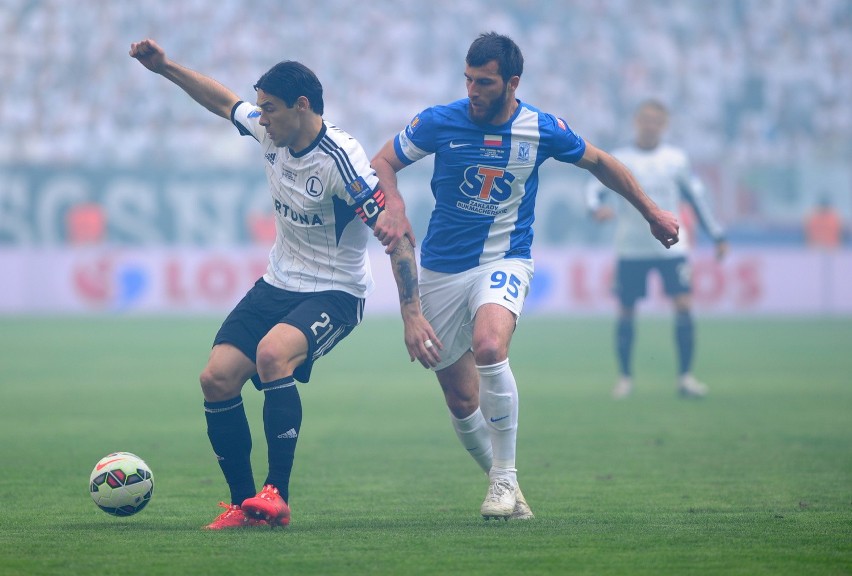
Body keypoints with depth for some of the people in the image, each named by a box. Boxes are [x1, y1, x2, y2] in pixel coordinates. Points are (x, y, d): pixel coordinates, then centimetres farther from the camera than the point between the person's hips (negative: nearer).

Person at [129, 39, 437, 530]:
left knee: (272, 354, -34)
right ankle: (244, 504, 5)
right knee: (218, 377, -8)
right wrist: (165, 67, 17)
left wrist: (413, 314, -27)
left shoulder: (341, 159, -23)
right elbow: (225, 102, 21)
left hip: (334, 293, -8)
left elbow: (396, 233, -24)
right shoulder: (270, 132, -1)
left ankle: (278, 498, -29)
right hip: (277, 284, 8)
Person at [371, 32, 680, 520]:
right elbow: (383, 163, 2)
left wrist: (652, 213, 18)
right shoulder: (440, 122, -9)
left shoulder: (542, 130, -7)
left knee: (488, 344, -33)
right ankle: (505, 488, 24)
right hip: (443, 269, 2)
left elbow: (599, 162, 10)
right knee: (461, 399, 2)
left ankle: (505, 476, -20)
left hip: (505, 261, -2)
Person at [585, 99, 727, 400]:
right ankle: (625, 377, 16)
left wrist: (717, 236, 13)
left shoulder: (676, 159, 5)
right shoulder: (618, 159, -1)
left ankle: (685, 376, -6)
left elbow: (696, 197, 13)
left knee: (683, 304, -12)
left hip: (671, 247, 1)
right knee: (626, 311, 2)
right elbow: (594, 189, -9)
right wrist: (597, 207, -33)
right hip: (631, 248, -1)